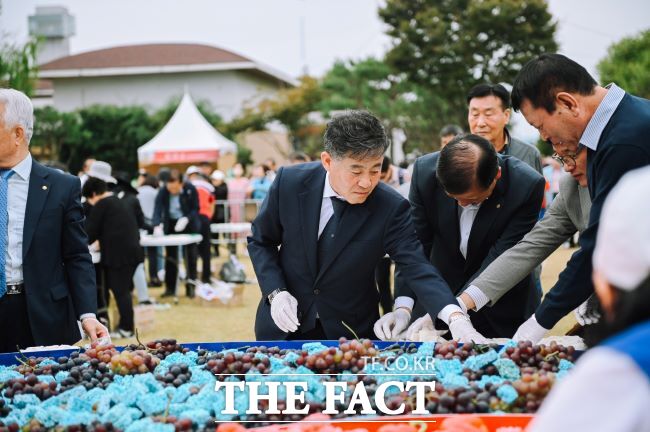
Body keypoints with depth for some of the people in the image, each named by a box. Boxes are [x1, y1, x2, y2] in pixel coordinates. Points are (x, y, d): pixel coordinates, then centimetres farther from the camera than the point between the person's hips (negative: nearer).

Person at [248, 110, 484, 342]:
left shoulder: (390, 208, -18)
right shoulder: (289, 182, -14)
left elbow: (417, 266, -26)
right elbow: (260, 241, -1)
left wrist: (455, 316, -43)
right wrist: (276, 293, -16)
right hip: (285, 324, 1)